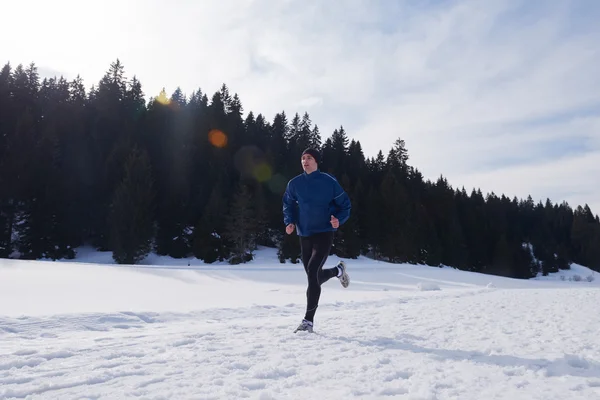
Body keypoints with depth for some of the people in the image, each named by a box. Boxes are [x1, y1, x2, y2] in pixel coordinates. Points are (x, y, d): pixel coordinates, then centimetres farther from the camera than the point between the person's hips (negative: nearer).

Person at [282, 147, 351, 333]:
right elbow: (288, 205, 16)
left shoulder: (329, 182, -6)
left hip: (324, 233, -4)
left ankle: (309, 320, -8)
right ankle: (338, 270, 48)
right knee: (315, 277, 13)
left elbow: (344, 203, 2)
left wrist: (339, 219, -16)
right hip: (304, 235, 5)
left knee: (312, 272, -19)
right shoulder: (294, 183, 3)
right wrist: (289, 222, -2)